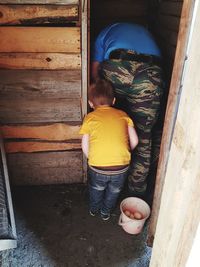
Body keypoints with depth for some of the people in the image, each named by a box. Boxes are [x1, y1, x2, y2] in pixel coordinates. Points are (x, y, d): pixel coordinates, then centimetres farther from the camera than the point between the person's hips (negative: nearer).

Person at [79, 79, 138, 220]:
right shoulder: (123, 115, 9)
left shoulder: (90, 118, 5)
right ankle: (106, 212, 53)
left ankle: (94, 209, 56)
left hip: (98, 167, -1)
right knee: (114, 191, 31)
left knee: (96, 188, 32)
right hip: (121, 167, 1)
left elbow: (85, 147, 4)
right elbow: (134, 141, 6)